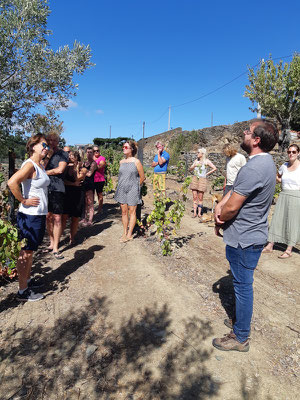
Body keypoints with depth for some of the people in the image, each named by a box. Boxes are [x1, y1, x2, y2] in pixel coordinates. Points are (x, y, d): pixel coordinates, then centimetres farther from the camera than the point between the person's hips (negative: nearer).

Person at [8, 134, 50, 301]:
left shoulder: (41, 166, 11)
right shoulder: (30, 165, -17)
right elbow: (12, 182, -32)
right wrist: (24, 201, -21)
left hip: (40, 215, 9)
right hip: (30, 216, -9)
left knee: (30, 251, 20)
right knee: (25, 253, 3)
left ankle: (27, 280, 37)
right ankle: (23, 291, 15)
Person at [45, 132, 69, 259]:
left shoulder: (63, 154, 5)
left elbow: (60, 169, -8)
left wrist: (46, 172, 2)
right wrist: (48, 156, -5)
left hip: (57, 188, -4)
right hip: (45, 188, 5)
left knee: (57, 218, -5)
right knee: (48, 217, 8)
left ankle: (55, 248, 2)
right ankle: (52, 243, 22)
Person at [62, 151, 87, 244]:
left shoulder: (83, 169, 6)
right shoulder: (67, 167, 12)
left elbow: (77, 179, -8)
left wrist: (76, 168, -2)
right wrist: (73, 183, -8)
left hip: (77, 194, -1)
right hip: (66, 194, 1)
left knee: (75, 218, 4)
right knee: (64, 216, -7)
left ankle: (72, 237, 18)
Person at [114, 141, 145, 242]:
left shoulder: (136, 162, -6)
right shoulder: (121, 162, 9)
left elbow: (142, 177, 1)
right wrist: (121, 186, 16)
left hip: (132, 190, -5)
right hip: (122, 190, 5)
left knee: (132, 212, 1)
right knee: (124, 212, 9)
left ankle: (129, 234, 9)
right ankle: (124, 233, 20)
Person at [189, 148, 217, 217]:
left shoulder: (206, 161, -3)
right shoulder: (196, 160, 10)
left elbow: (214, 168, -6)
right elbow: (190, 169, 11)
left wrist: (207, 174, -4)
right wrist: (194, 166, -7)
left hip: (202, 180, -4)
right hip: (195, 179, 4)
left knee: (200, 198, 0)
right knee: (194, 197, 2)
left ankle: (199, 213, 9)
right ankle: (195, 213, 7)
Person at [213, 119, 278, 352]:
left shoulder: (252, 169, -26)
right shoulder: (267, 162, 8)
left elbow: (232, 208, -24)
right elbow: (236, 189, 8)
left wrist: (219, 222, -4)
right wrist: (220, 205, -9)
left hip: (244, 239, -10)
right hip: (255, 234, 10)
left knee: (243, 286, 5)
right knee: (243, 284, 24)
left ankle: (240, 338, 24)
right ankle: (241, 320, 44)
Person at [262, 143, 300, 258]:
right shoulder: (284, 166, 7)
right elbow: (278, 177, 24)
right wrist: (286, 184, 9)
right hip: (283, 196, 4)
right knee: (277, 219, 5)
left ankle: (289, 250, 12)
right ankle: (270, 246, 12)